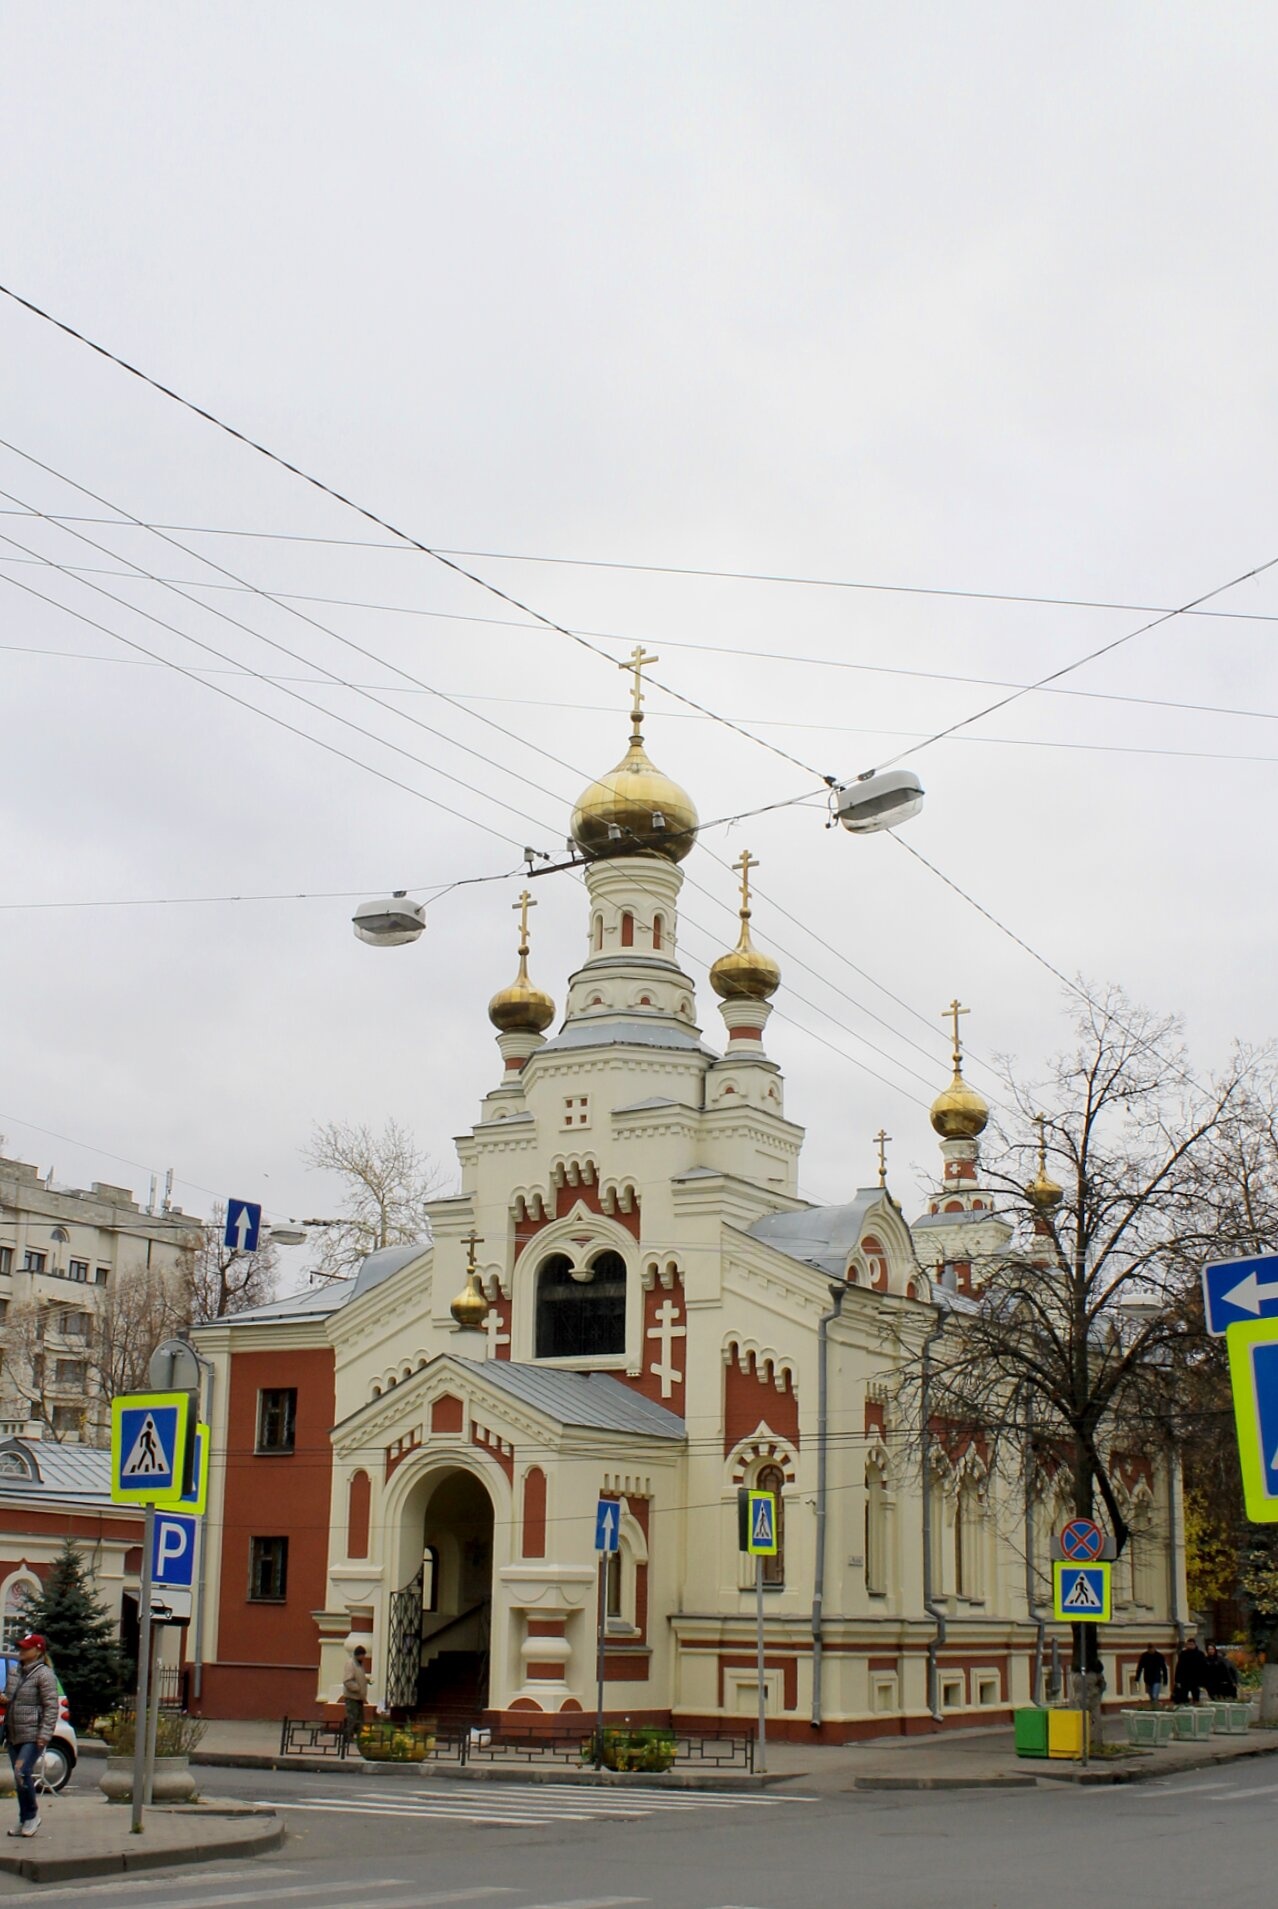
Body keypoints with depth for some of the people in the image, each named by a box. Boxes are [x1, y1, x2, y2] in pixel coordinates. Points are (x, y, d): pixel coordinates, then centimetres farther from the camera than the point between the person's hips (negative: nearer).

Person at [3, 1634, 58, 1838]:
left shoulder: (44, 1674, -11)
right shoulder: (14, 1671, 12)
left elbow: (51, 1707, -14)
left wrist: (45, 1735, -19)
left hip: (33, 1736, -7)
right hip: (14, 1735, 7)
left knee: (22, 1773, -16)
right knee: (20, 1778, 10)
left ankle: (32, 1815, 3)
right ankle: (25, 1822, 18)